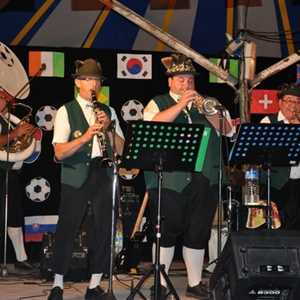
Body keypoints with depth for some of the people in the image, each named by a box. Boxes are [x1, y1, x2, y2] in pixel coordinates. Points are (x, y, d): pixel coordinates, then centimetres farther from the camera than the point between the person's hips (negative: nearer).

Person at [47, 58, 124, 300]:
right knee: (67, 228, -2)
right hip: (75, 177, -4)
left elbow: (121, 149, 7)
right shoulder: (66, 111, 2)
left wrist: (108, 127, -7)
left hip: (103, 174, 4)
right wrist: (85, 137, -21)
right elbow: (59, 152, -9)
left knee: (103, 228, 4)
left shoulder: (109, 111, 15)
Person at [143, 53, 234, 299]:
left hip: (205, 180, 4)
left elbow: (228, 130, 8)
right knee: (167, 232, -2)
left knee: (199, 232, 6)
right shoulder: (158, 103, 8)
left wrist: (208, 111, -8)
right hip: (171, 180, -4)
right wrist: (181, 105, -16)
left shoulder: (206, 104, 18)